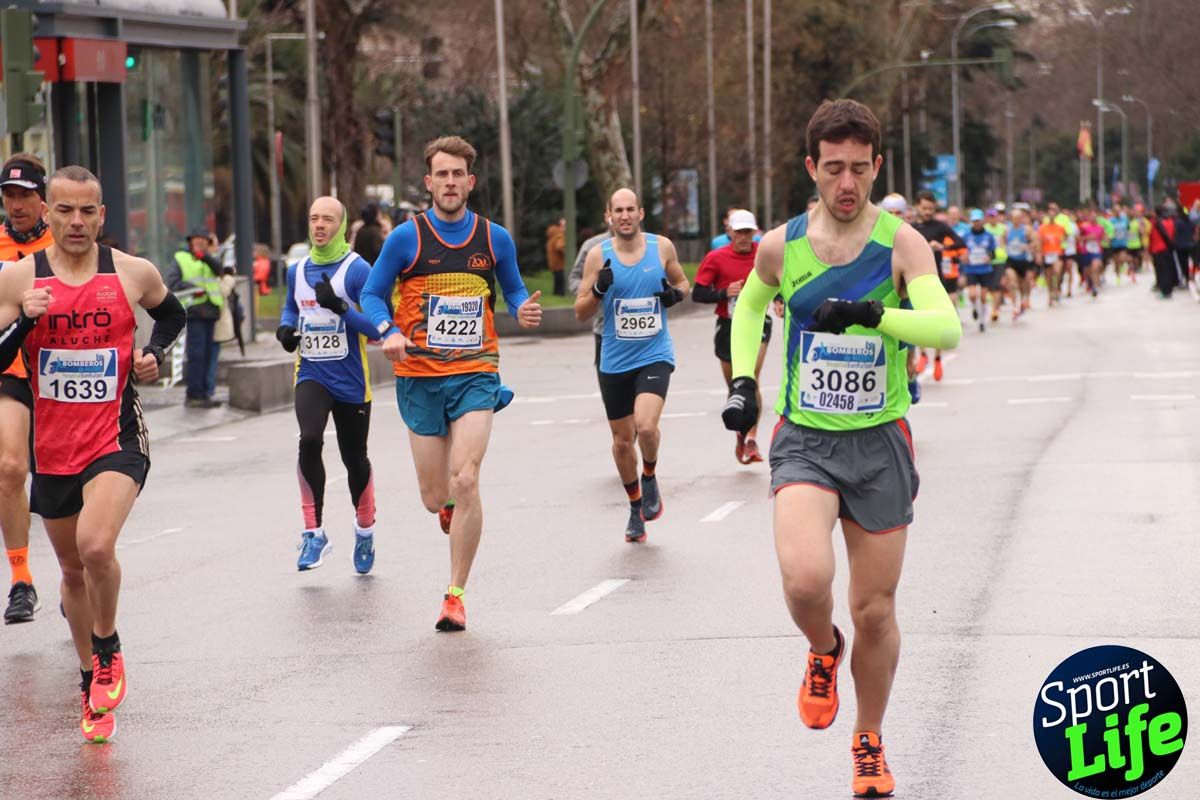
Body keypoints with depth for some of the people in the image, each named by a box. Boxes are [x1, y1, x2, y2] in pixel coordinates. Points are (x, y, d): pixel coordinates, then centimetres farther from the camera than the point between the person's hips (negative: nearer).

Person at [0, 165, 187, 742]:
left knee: (96, 546, -26)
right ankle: (93, 682, 35)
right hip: (53, 449, 3)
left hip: (117, 440, -3)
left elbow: (172, 314, 19)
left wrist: (154, 353, 1)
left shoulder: (134, 273, -3)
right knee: (72, 568, 16)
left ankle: (108, 650, 1)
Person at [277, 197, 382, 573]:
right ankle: (314, 532, -17)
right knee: (310, 439, -24)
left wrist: (340, 307, -27)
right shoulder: (297, 271, 7)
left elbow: (377, 329, -13)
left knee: (355, 459, 10)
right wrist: (286, 328, 5)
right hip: (311, 376, 2)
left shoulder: (357, 270, -9)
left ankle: (365, 530, 37)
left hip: (351, 381, -2)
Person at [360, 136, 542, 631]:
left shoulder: (494, 238, 4)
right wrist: (388, 332, -15)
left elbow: (514, 290, 18)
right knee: (435, 497, 3)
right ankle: (451, 508, 45)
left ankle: (456, 595, -6)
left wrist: (523, 310, -5)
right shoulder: (407, 238, -2)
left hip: (475, 374, 0)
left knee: (464, 480, -17)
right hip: (420, 377, 0)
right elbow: (372, 295, 4)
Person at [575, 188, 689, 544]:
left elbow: (681, 281, 16)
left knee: (646, 426, -24)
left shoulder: (662, 247, -2)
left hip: (655, 356, -1)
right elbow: (580, 312, 0)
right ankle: (635, 506, 32)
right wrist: (598, 290, -21)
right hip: (614, 362, 2)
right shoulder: (599, 255, -4)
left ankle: (650, 478, 8)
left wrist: (676, 293, -7)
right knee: (622, 441, 10)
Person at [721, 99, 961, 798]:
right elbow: (751, 306, 21)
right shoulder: (780, 246, 0)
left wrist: (872, 314, -34)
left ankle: (869, 742, 30)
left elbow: (946, 327, -21)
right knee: (806, 580, -24)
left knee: (875, 610, 6)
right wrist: (742, 383, 10)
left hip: (881, 444, 0)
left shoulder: (902, 242, -7)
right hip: (804, 439, 0)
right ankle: (824, 650, 12)